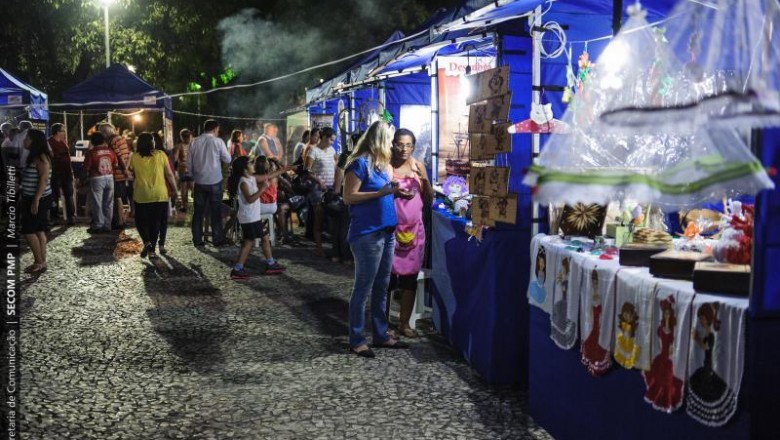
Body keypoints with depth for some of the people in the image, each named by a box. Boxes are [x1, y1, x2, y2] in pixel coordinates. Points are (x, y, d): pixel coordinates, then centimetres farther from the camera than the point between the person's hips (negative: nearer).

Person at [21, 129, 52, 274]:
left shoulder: (41, 157, -15)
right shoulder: (33, 156, 14)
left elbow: (44, 179, -21)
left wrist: (36, 200, -24)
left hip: (39, 199, -9)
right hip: (32, 199, 9)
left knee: (28, 231, -7)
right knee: (38, 231, 9)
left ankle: (39, 263, 0)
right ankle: (41, 262, 11)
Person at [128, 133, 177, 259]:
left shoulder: (134, 157, -4)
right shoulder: (161, 155, -5)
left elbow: (131, 174, 6)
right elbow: (169, 174, -3)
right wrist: (175, 188, 8)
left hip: (141, 195, 0)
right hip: (159, 195, 0)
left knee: (141, 221, 15)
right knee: (156, 222, 11)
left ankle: (146, 242, -9)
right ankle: (152, 250, 12)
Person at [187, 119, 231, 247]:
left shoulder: (195, 142, 0)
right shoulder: (218, 141, -9)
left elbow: (189, 162, 4)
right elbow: (227, 159, -3)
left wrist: (194, 175, 15)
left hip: (199, 181, 3)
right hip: (214, 181, -3)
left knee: (198, 211, 10)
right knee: (216, 211, 7)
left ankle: (197, 239, 11)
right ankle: (217, 239, 9)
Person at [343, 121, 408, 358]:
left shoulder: (382, 164, 14)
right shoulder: (360, 163, -11)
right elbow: (348, 197, -15)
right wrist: (380, 192, -19)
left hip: (386, 232, 9)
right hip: (367, 234, -9)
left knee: (381, 287, 15)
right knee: (363, 288, -1)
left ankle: (381, 335, 24)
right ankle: (356, 340, 7)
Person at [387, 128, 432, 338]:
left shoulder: (418, 166, 6)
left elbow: (428, 201, 9)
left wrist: (425, 180, -7)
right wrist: (392, 192, -21)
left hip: (414, 228, 4)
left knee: (410, 277, 7)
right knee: (387, 276, -1)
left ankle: (404, 322, 19)